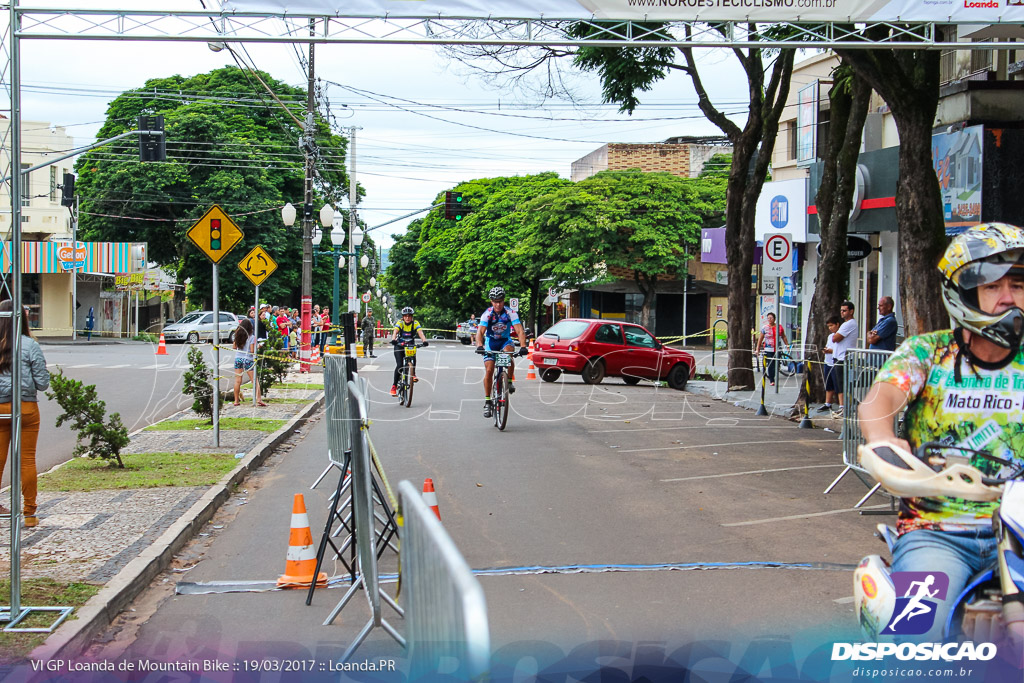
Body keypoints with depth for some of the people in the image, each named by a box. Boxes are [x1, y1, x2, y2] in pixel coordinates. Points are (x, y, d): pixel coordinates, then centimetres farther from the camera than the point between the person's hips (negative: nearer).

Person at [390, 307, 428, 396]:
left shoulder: (415, 323, -11)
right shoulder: (400, 323, -14)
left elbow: (420, 332, -27)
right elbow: (395, 332, -31)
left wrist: (424, 340, -47)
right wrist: (393, 339, -53)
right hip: (399, 346, -1)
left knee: (413, 359, -30)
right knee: (399, 365, -15)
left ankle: (413, 374, -7)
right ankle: (394, 386, -8)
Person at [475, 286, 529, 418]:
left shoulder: (510, 313, -19)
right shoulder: (487, 314, -19)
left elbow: (520, 331, -26)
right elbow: (480, 332, -29)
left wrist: (523, 346, -42)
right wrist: (479, 346, -48)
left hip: (505, 341, 0)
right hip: (491, 342, 0)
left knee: (509, 351, -35)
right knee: (489, 370, -12)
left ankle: (509, 382, -15)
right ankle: (487, 402, -3)